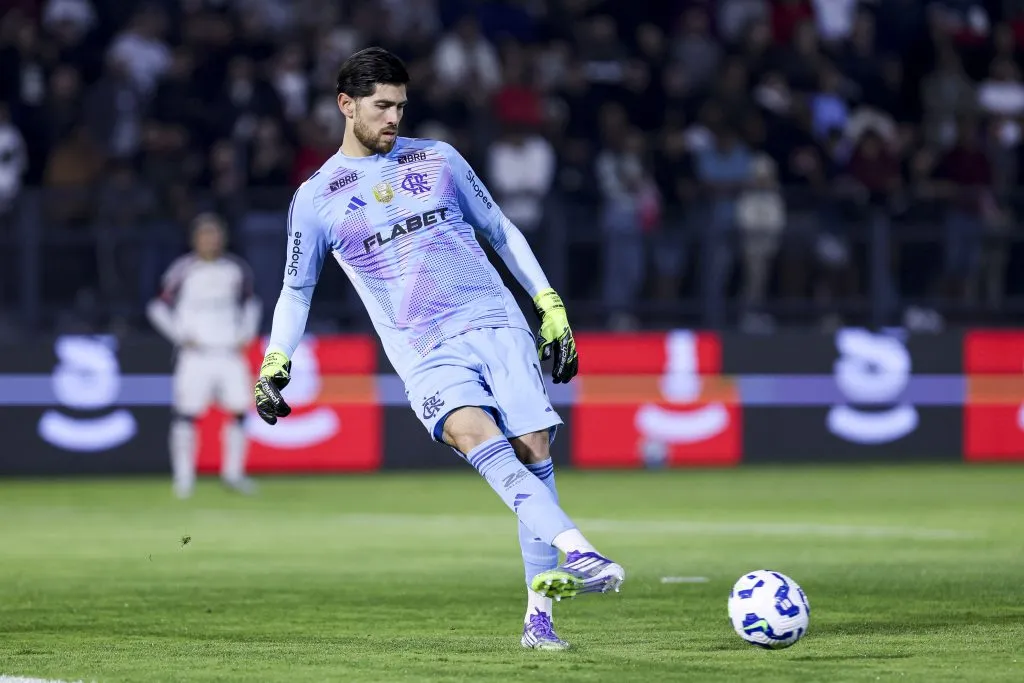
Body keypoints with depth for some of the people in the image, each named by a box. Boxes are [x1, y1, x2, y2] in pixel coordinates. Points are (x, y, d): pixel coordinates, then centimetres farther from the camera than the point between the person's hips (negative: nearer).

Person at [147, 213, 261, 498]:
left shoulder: (236, 269, 7)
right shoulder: (182, 270, -5)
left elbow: (249, 303, 22)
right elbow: (158, 308, 0)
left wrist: (246, 333, 8)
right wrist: (181, 336, -8)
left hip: (230, 354, 4)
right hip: (195, 354, -4)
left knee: (239, 409, 0)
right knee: (186, 413, -9)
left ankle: (233, 472, 12)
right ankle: (183, 477, -4)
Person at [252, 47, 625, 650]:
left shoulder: (437, 159, 12)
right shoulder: (316, 199, 7)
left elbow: (502, 231, 20)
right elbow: (297, 290, 18)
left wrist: (551, 307, 15)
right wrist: (273, 367, 8)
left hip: (498, 325, 3)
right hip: (426, 354, -3)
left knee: (534, 453, -9)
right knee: (480, 438, -29)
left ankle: (539, 615, -1)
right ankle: (580, 554, -44)